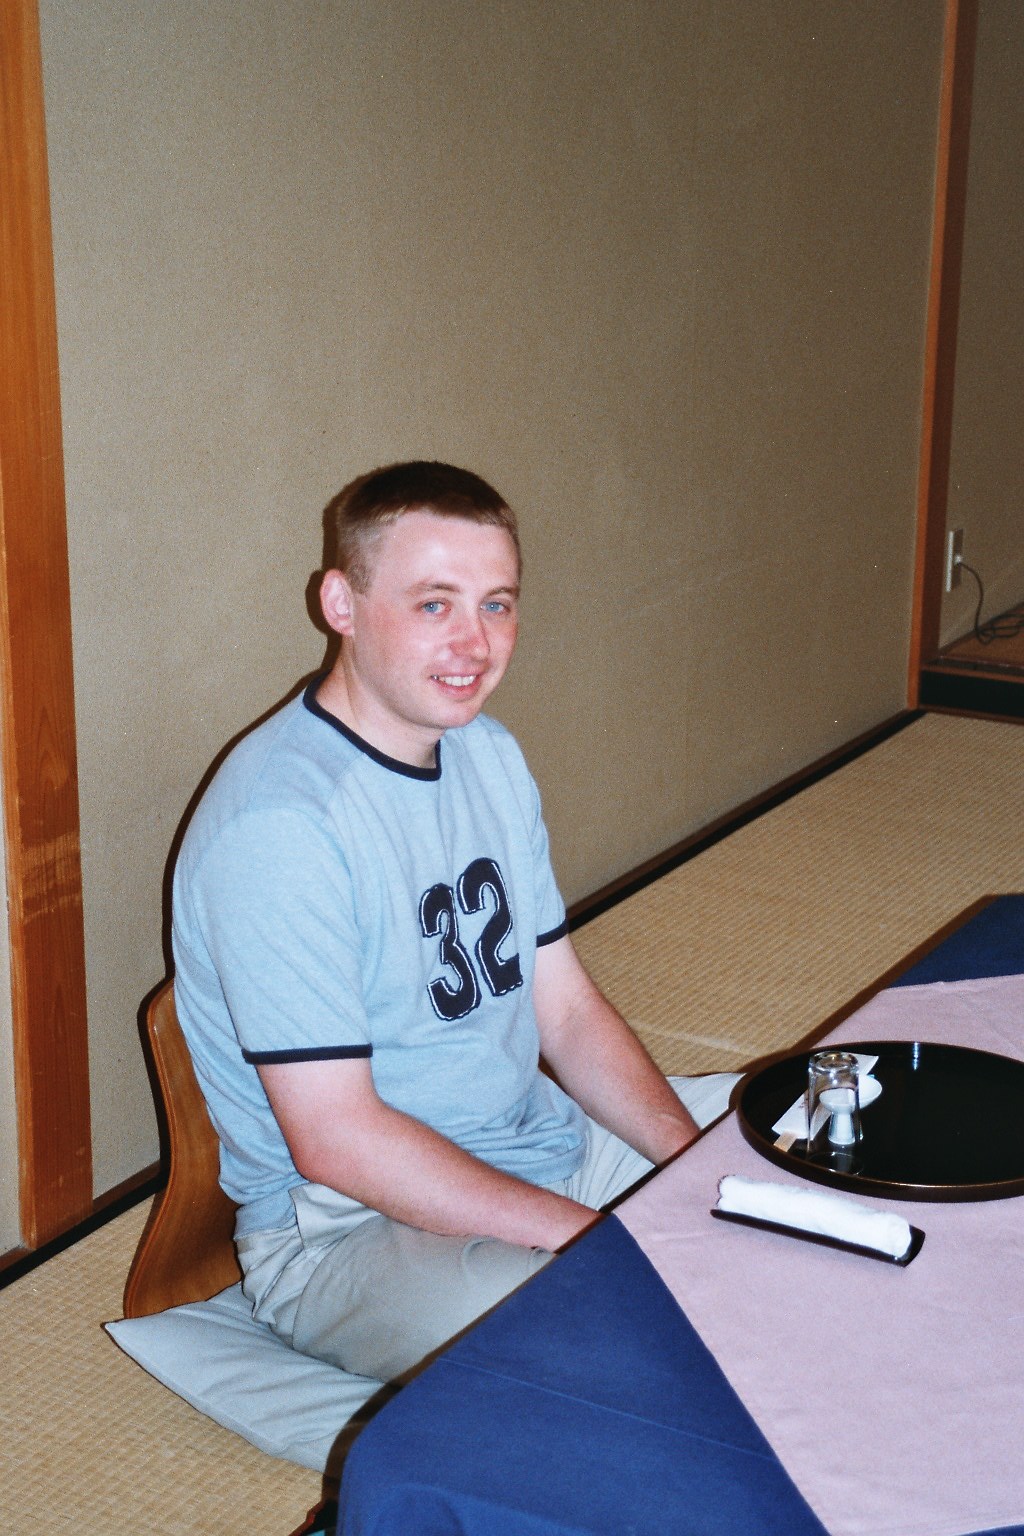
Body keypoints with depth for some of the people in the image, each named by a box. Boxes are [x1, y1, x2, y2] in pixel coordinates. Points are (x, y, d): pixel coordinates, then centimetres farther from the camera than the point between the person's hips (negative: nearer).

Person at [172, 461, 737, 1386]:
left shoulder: (490, 756, 6)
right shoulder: (278, 824, -23)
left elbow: (566, 1009, 9)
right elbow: (336, 1141, -24)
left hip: (538, 1147, 9)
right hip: (347, 1227, -9)